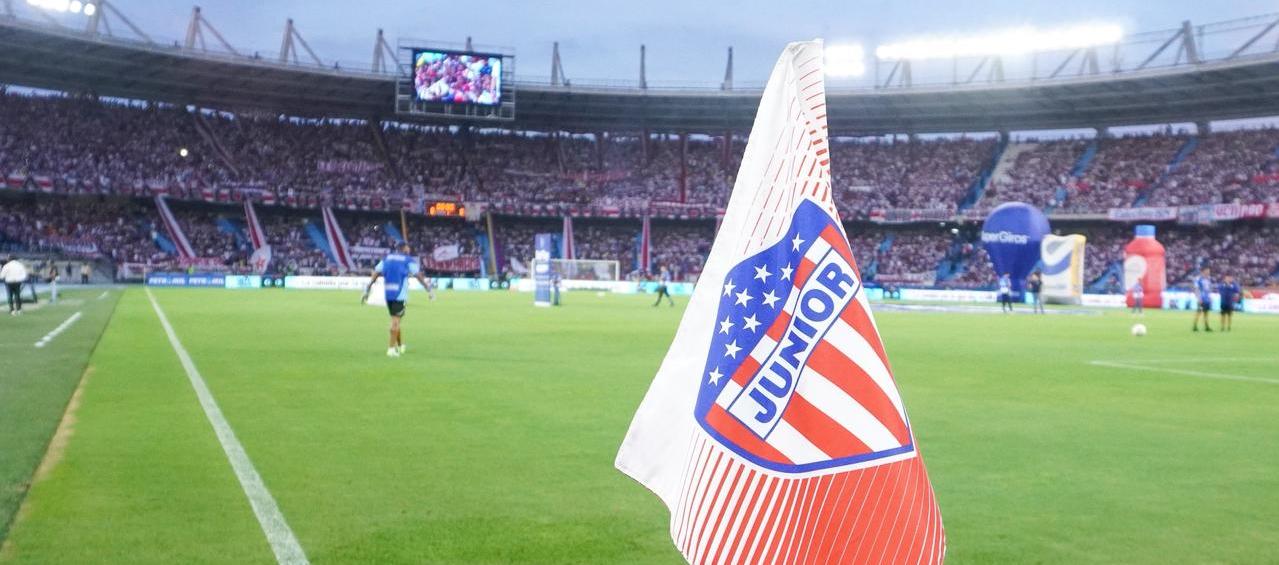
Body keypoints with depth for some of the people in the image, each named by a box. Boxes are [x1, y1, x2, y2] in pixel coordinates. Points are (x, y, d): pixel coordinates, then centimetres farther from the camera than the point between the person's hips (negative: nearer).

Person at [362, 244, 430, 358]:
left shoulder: (387, 258, 12)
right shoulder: (409, 260, 0)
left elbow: (375, 274, 6)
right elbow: (419, 276, -1)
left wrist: (367, 290, 5)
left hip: (387, 294, 5)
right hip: (400, 294, -5)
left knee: (395, 320, 18)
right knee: (395, 320, -5)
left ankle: (400, 345, 28)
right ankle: (391, 348, -10)